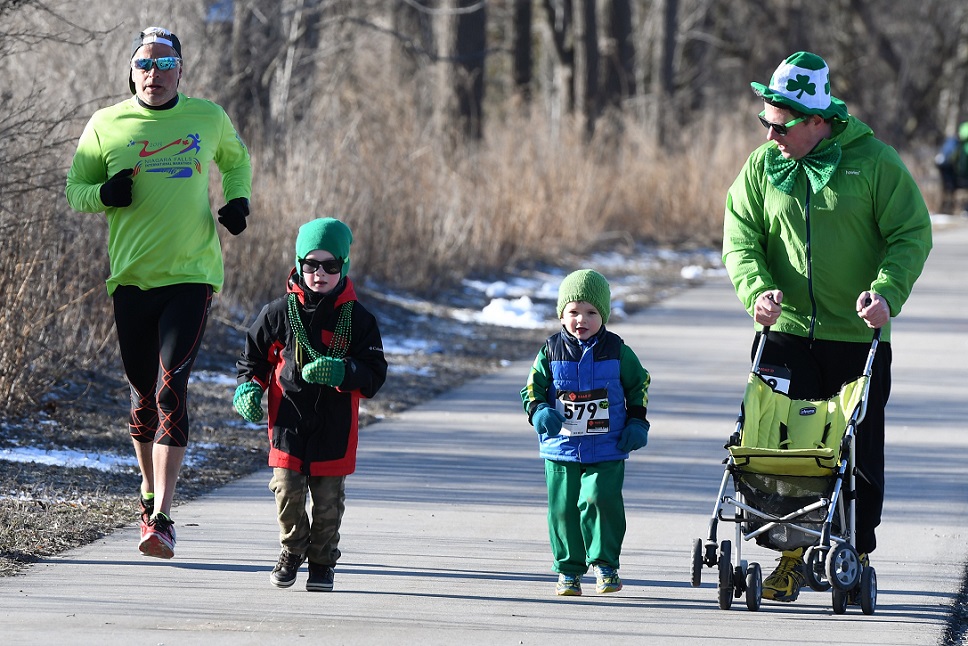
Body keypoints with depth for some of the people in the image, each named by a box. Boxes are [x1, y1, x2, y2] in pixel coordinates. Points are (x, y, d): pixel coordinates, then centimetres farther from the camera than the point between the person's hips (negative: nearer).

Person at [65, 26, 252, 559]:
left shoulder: (208, 118, 5)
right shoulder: (106, 126, 3)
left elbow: (236, 158, 25)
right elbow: (75, 191, 9)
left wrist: (238, 198, 5)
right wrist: (105, 193, -13)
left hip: (192, 274, -2)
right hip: (131, 275, 2)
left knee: (171, 387, -15)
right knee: (142, 392, 8)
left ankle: (162, 517, -21)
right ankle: (150, 488, 34)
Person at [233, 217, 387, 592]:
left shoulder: (357, 319, -1)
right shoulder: (280, 313, 2)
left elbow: (374, 375, -3)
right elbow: (254, 356, 13)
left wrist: (340, 372, -21)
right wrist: (248, 389, -5)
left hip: (334, 428, 0)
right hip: (288, 421, 1)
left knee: (328, 498, 5)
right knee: (288, 491, -1)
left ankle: (322, 561, 22)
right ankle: (293, 551, 22)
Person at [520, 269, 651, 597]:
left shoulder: (617, 352, 1)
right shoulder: (551, 352, 2)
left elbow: (639, 384, 13)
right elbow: (533, 387, 6)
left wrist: (637, 423, 4)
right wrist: (540, 412, -14)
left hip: (606, 450, -2)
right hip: (562, 449, 2)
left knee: (600, 501, -15)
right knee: (563, 508, 2)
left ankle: (605, 564, 0)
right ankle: (568, 569, 14)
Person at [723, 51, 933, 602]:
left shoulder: (873, 160, -6)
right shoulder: (762, 166, 3)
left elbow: (912, 234, -4)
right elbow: (741, 240, 4)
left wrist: (886, 292, -20)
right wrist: (757, 288, -16)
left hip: (859, 336, -2)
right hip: (787, 332, 2)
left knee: (861, 452, 4)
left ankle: (858, 556, 18)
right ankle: (792, 557, 8)